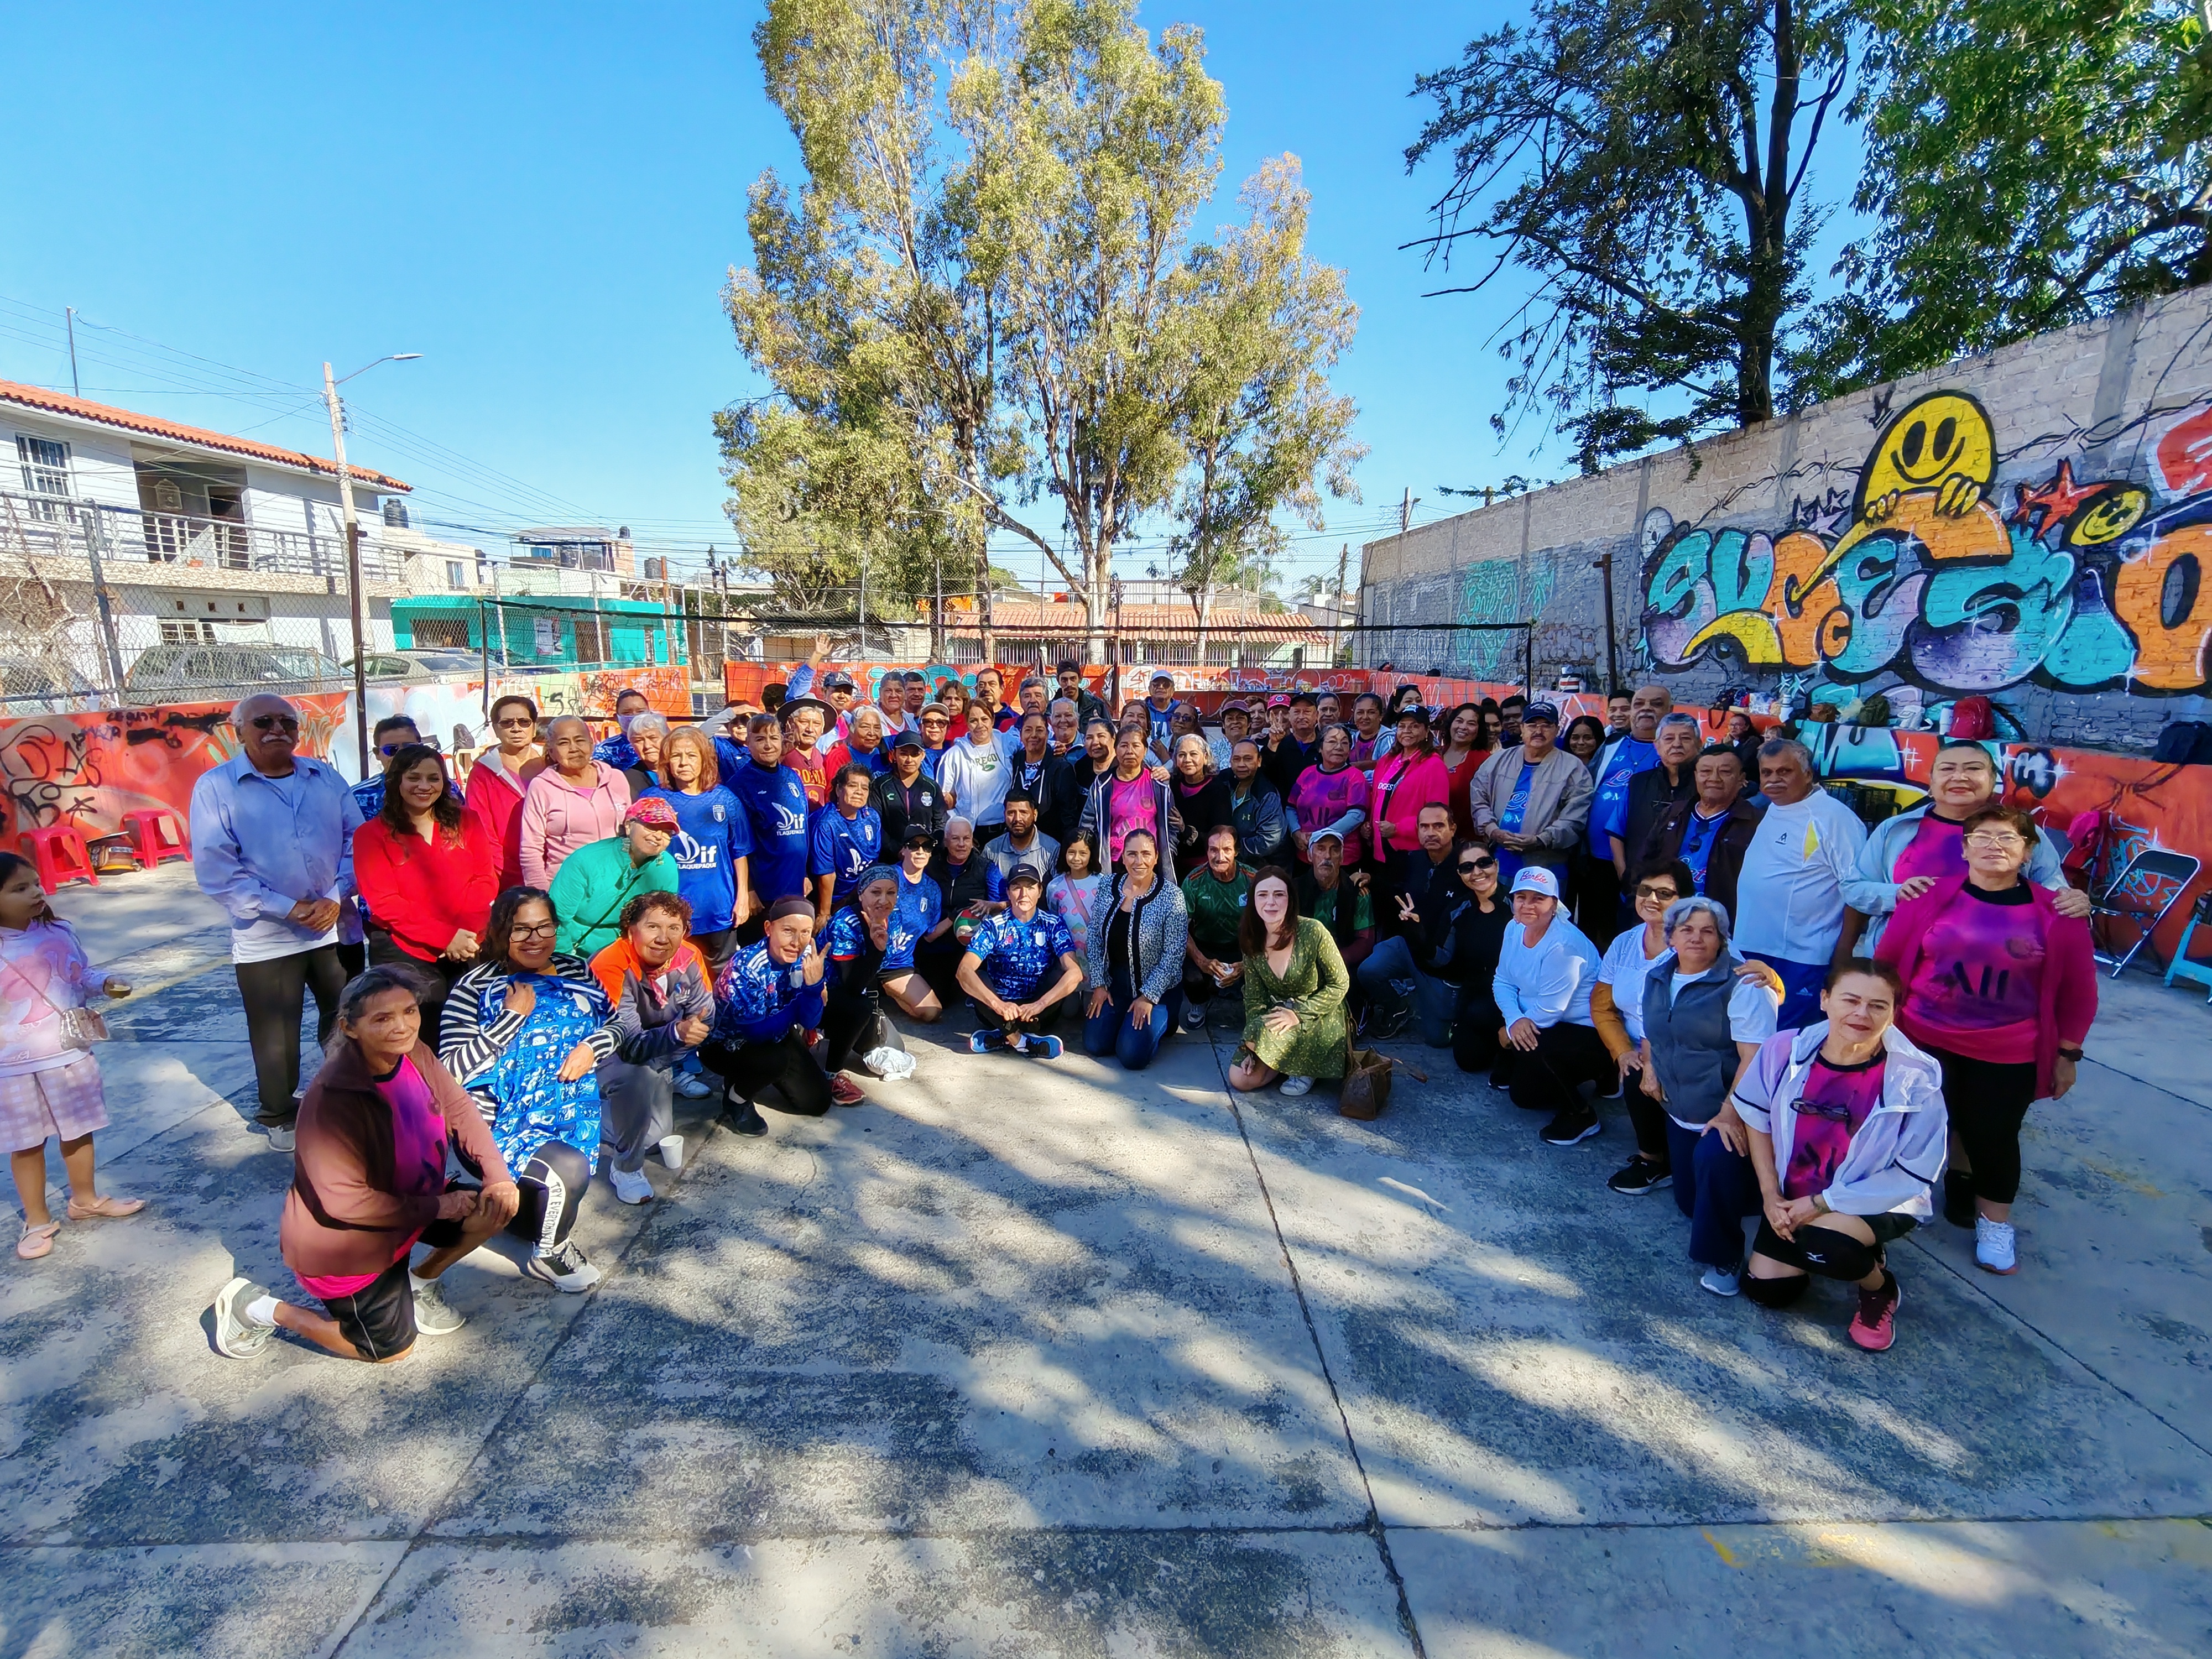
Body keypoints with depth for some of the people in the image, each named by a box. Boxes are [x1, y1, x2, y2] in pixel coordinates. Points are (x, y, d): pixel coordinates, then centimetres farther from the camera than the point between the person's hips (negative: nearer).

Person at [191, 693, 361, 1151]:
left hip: (335, 927, 3)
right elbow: (214, 868, -10)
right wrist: (286, 908, -15)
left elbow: (355, 838, 3)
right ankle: (280, 1117, 29)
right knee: (275, 1039, 9)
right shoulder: (215, 787, -5)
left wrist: (335, 897, -11)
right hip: (264, 937, -3)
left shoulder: (325, 777, 6)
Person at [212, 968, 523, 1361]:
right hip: (344, 1242, -6)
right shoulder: (333, 1098, -33)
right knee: (392, 1351, 8)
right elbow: (344, 1200, -30)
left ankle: (421, 1281, 18)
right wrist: (438, 1207, -23)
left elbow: (459, 1110, -4)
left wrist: (499, 1177, -17)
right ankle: (259, 1309, 21)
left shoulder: (414, 1053, -14)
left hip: (411, 1204, 6)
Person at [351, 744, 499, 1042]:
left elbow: (486, 879, 4)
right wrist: (445, 936, -15)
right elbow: (384, 902, -5)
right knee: (423, 1046, -3)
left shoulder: (466, 821, 10)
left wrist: (464, 931, -13)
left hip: (468, 950, 2)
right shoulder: (371, 834, 2)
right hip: (404, 953, -2)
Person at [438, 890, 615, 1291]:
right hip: (500, 1122, -5)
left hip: (567, 1113, 6)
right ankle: (548, 1255, 4)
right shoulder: (477, 986, -8)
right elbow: (450, 1069, -16)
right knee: (569, 1169, -25)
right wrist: (513, 1016, -20)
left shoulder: (574, 969, 6)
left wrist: (593, 1047, -12)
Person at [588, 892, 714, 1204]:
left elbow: (705, 1018, -11)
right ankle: (626, 1169, -13)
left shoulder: (689, 958, -16)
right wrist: (677, 1033, -53)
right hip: (607, 1057, -5)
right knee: (640, 1077, -35)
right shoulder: (611, 967, -31)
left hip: (656, 1055, 5)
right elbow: (630, 1044, -36)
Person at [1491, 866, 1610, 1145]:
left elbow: (1548, 1010, -26)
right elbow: (1502, 981, -1)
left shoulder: (1564, 946, -27)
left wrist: (1511, 1033, -13)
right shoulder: (1515, 928, -3)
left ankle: (1581, 1115, -2)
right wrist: (1514, 1020, -20)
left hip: (1589, 1035, -9)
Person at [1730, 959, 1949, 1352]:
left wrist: (1821, 1204, -19)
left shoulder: (1915, 1079, -24)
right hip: (1792, 1195, 4)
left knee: (1822, 1243, -34)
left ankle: (1880, 1287, 3)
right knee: (1765, 1290, 1)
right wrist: (1770, 1195, -8)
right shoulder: (1785, 1050, -16)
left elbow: (1914, 1174, -17)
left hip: (1879, 1201, -4)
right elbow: (1756, 1120, -1)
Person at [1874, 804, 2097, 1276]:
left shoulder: (2057, 915, -5)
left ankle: (1995, 1224, 31)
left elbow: (2077, 990, 3)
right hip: (1924, 1042, 0)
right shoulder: (1932, 897, -7)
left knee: (1993, 1138, 9)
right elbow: (1888, 963, 1)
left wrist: (2067, 1053, 5)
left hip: (2007, 1057, 0)